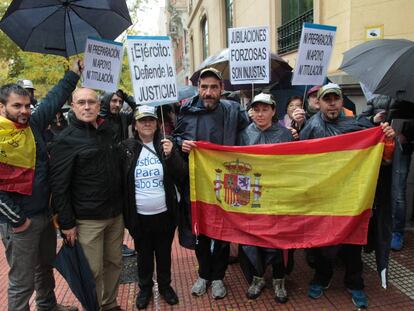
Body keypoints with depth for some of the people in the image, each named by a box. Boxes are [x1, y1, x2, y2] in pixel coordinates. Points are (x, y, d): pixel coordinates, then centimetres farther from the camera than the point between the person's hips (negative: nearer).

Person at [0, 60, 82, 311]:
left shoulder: (33, 124, 1)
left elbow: (53, 100, 13)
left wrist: (73, 74, 17)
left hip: (46, 213, 7)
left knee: (46, 267, 25)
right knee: (22, 281, 6)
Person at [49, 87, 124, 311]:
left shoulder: (107, 131, 8)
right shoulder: (65, 140, -11)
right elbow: (59, 186, -13)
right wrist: (67, 223, -13)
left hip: (116, 214, 6)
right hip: (87, 219, -6)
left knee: (114, 262, 16)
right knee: (93, 271, 5)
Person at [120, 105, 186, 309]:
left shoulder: (166, 145, -2)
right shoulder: (126, 148, -4)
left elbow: (181, 175, -7)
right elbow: (119, 180, -1)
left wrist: (171, 155, -23)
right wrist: (123, 212, -4)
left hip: (164, 213, 1)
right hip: (139, 215, 0)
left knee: (164, 253, 18)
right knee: (144, 254, 17)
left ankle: (165, 286, 40)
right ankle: (145, 288, 39)